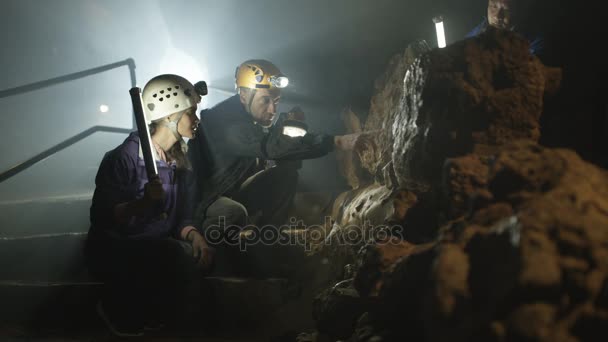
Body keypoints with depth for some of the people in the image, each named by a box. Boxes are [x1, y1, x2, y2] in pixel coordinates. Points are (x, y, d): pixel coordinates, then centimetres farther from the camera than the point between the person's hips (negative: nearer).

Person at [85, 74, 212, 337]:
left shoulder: (180, 162, 7)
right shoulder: (125, 157, -17)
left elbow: (182, 217, 5)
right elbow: (101, 217, -21)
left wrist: (194, 234, -17)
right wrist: (145, 202, -36)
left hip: (156, 248, 7)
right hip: (113, 252, -7)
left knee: (199, 255, -19)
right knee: (173, 254, -32)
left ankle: (150, 311, 4)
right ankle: (119, 309, -5)